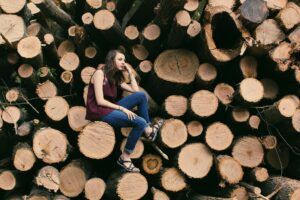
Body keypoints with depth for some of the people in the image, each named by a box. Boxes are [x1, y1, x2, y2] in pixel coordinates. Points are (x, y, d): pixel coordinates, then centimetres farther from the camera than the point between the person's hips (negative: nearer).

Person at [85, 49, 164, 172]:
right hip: (99, 111, -8)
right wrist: (122, 108, -19)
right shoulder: (100, 73, -10)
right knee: (140, 122, -20)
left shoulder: (116, 77, 14)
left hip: (111, 108, 8)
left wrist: (130, 72, 7)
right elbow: (100, 101, -18)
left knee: (141, 95, -4)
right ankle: (124, 157, -10)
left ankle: (149, 130, 1)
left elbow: (136, 90, 8)